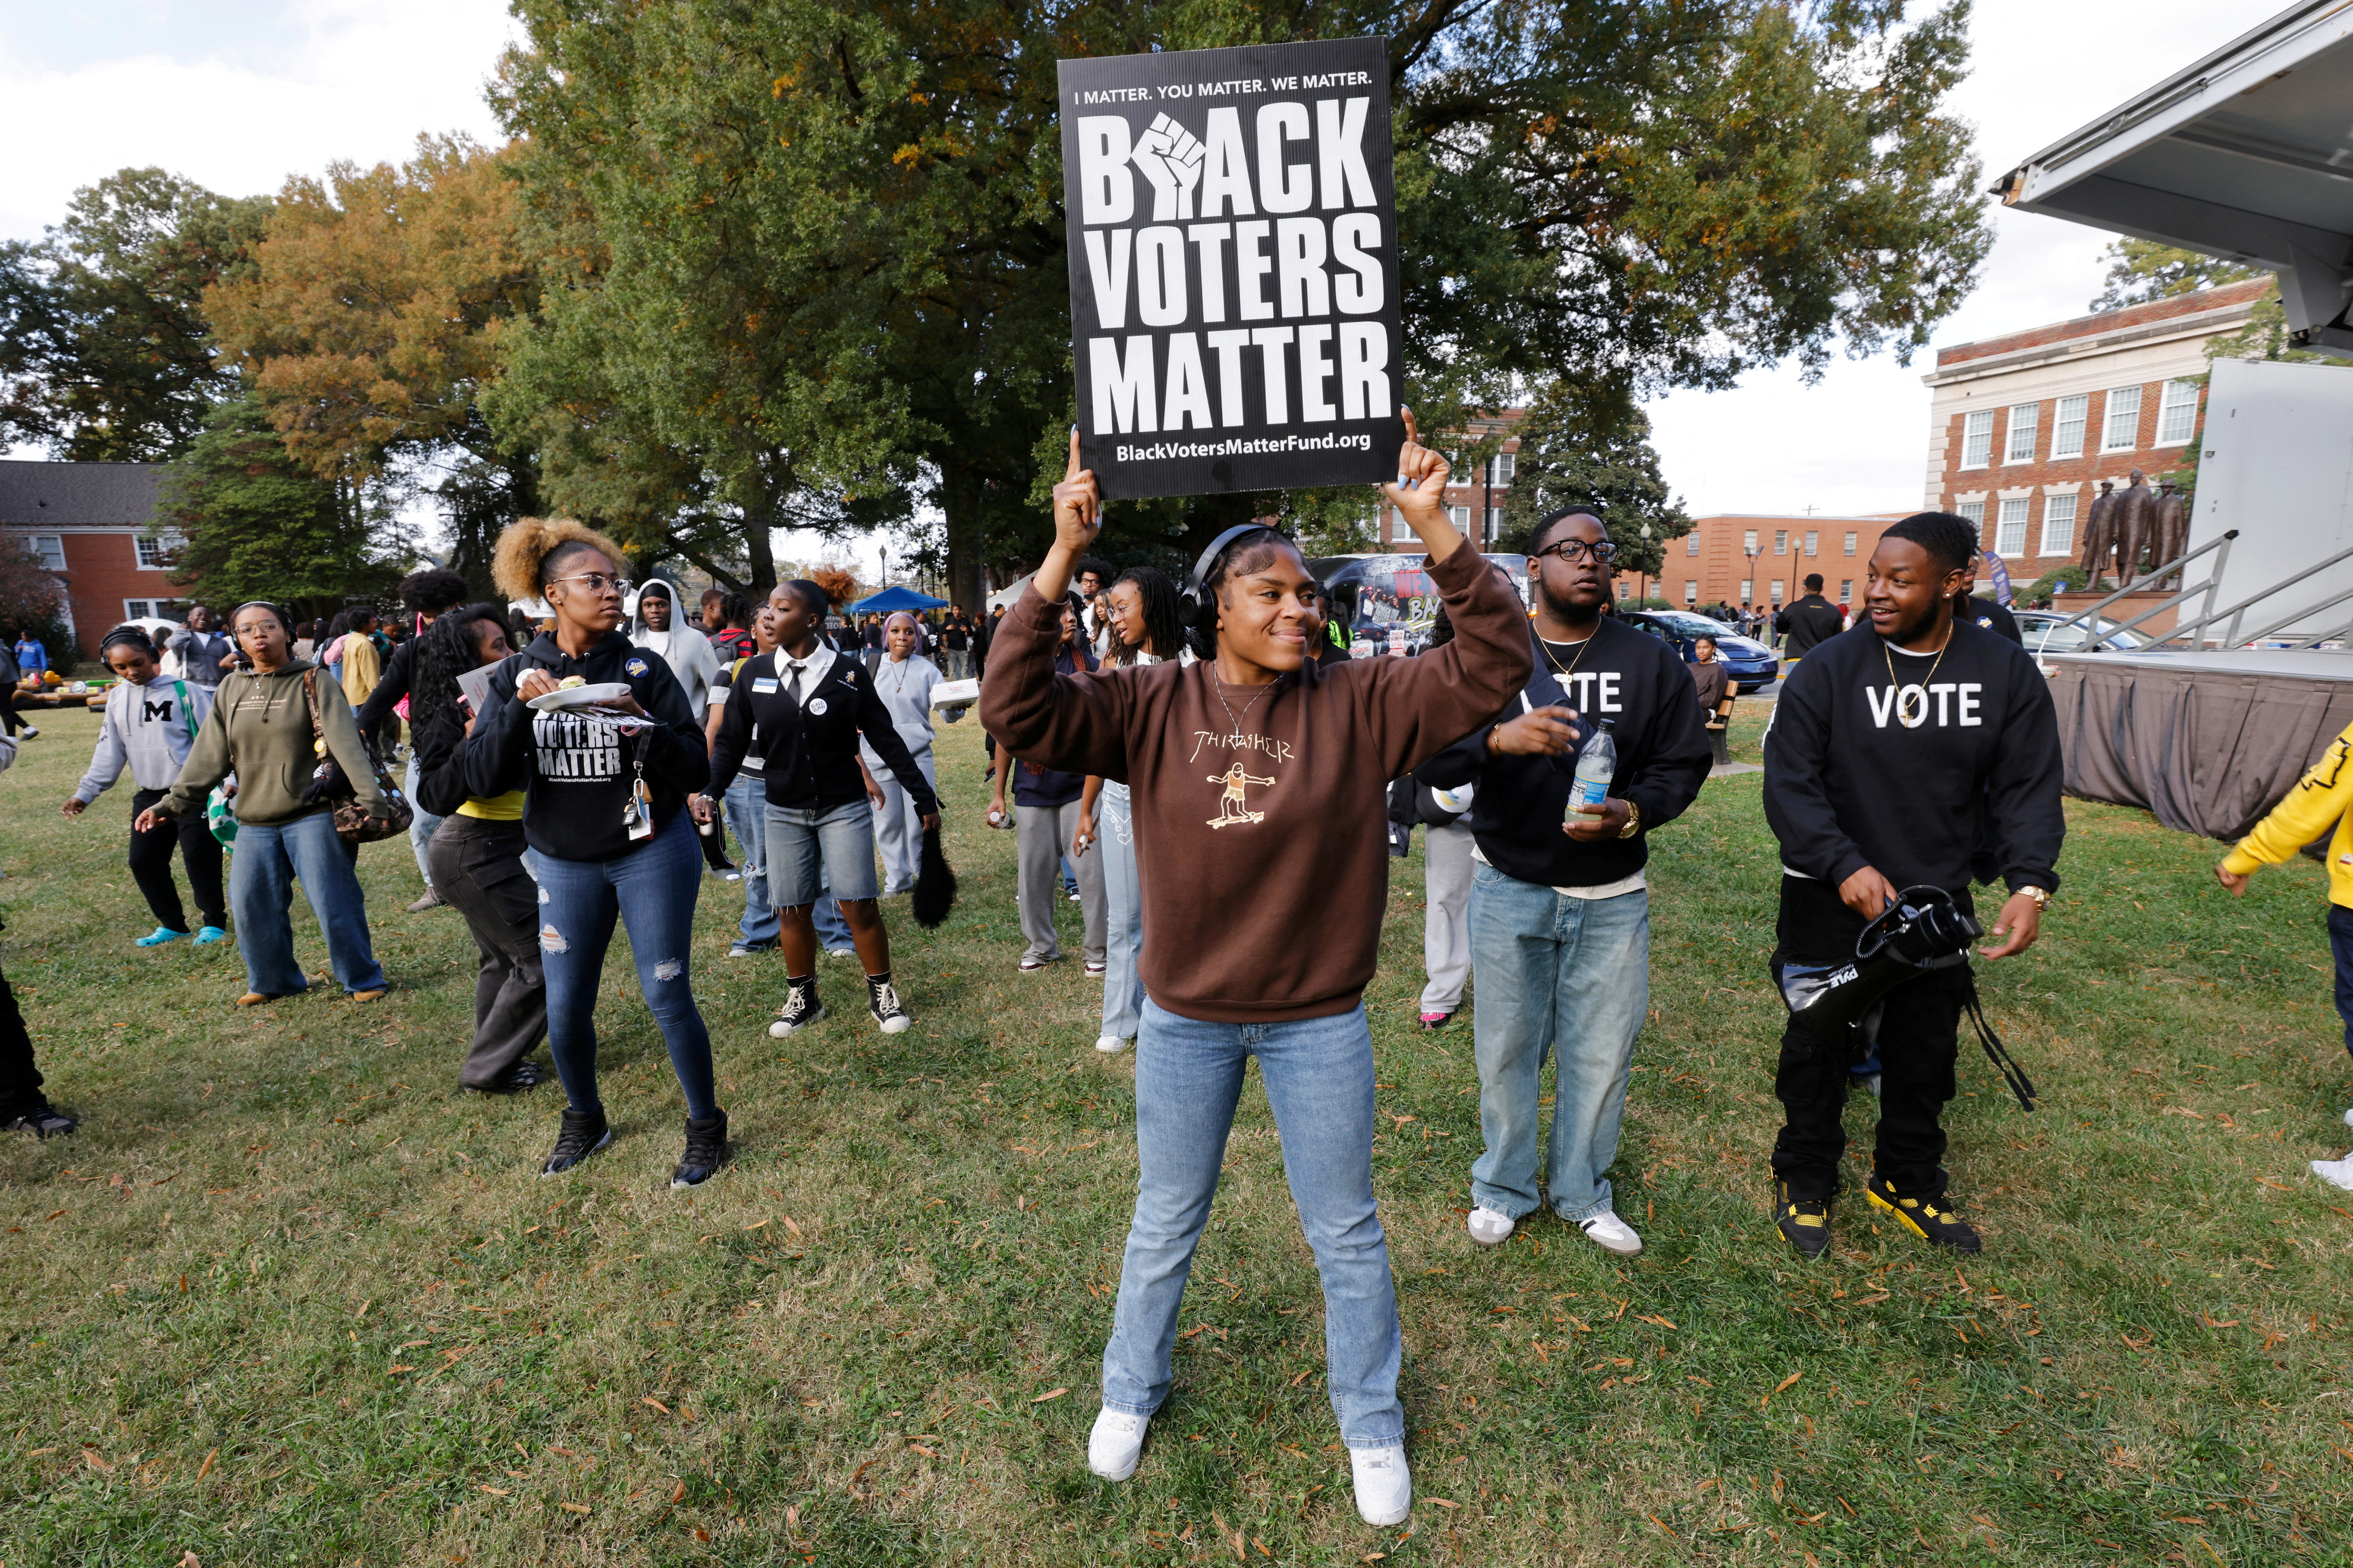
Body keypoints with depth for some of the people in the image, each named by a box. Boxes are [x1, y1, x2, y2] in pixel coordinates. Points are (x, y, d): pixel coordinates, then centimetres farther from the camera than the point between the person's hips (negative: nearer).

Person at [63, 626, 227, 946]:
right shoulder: (117, 698, 9)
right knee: (143, 861, 8)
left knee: (199, 858, -4)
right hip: (149, 795, 6)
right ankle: (172, 924, 22)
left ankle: (214, 922, 12)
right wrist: (86, 792, 9)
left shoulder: (184, 691, -8)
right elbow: (110, 751, 13)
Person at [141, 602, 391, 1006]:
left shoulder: (312, 682, -5)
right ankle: (273, 981, 28)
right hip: (254, 824, 5)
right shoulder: (232, 689, 10)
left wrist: (369, 797, -27)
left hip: (313, 816, -5)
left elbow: (346, 742, -16)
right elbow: (208, 756, 13)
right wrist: (173, 803, 6)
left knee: (333, 904, -4)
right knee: (252, 908, 8)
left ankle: (362, 979, 12)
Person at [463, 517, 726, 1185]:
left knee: (667, 996, 1)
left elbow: (695, 772, -10)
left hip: (651, 852, -2)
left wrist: (644, 726, -27)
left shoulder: (643, 669, -6)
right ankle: (584, 1121, 36)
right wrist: (521, 709, -21)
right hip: (564, 861, 3)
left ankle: (705, 1127, 20)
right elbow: (483, 780, -8)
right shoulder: (518, 675, 0)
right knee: (566, 1009, 10)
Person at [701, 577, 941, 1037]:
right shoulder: (755, 674, 0)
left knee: (860, 905, -3)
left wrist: (925, 798, -2)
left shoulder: (846, 673, -6)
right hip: (785, 812, 3)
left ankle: (882, 995, 14)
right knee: (792, 909, 7)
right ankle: (802, 999, 25)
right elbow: (732, 741, 3)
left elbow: (885, 740, -3)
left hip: (844, 808, -2)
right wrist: (709, 791, -12)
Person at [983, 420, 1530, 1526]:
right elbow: (1016, 708, -18)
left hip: (1318, 1021, 0)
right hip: (1184, 1020, 0)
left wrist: (1436, 533, -24)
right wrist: (1061, 556, -26)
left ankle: (1372, 1424, 43)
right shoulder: (1154, 707, -9)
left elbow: (1491, 667, -15)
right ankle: (1131, 1393, 48)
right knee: (1165, 1225, 21)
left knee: (1346, 1234, 18)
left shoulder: (1357, 704, -9)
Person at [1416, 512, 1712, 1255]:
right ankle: (1504, 1188, 32)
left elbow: (1684, 762, 4)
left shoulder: (1651, 659, 4)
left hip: (1614, 898, 2)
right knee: (1507, 1049, 10)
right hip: (1509, 889, -1)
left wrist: (1632, 812, -16)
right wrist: (1498, 739, -32)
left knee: (1602, 1054, 12)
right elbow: (1427, 754, -12)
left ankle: (1583, 1194, 34)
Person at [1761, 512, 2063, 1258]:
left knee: (1926, 1050, 18)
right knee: (1818, 1045, 9)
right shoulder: (1829, 669, -11)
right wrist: (1845, 865, -26)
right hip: (1831, 898, -3)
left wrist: (2029, 884, -16)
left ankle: (1909, 1181, 39)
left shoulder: (2006, 672, -3)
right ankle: (1805, 1181, 28)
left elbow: (2029, 785, -2)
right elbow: (1790, 782, -14)